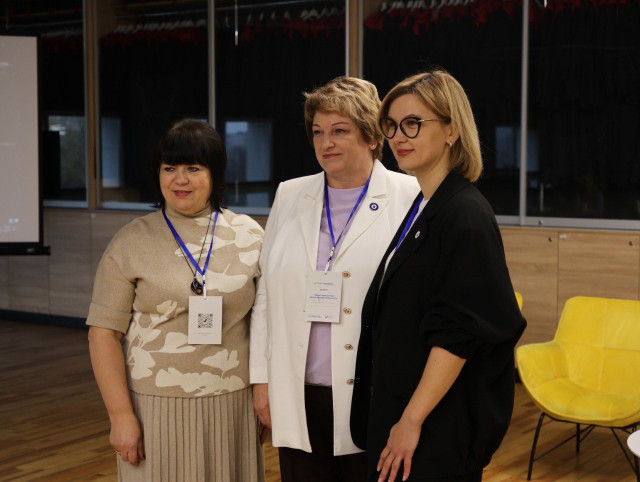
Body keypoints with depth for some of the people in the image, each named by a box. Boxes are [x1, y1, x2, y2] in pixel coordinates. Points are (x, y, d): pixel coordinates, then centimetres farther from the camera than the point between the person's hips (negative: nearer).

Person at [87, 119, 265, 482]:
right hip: (157, 408, -1)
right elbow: (104, 333, -4)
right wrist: (121, 417, -8)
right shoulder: (132, 242, -2)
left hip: (232, 406, 2)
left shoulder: (250, 236, 3)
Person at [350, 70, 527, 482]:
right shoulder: (422, 208, 9)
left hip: (440, 429, -8)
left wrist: (411, 421, -20)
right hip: (400, 411, 8)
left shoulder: (466, 215, -17)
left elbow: (457, 334, -22)